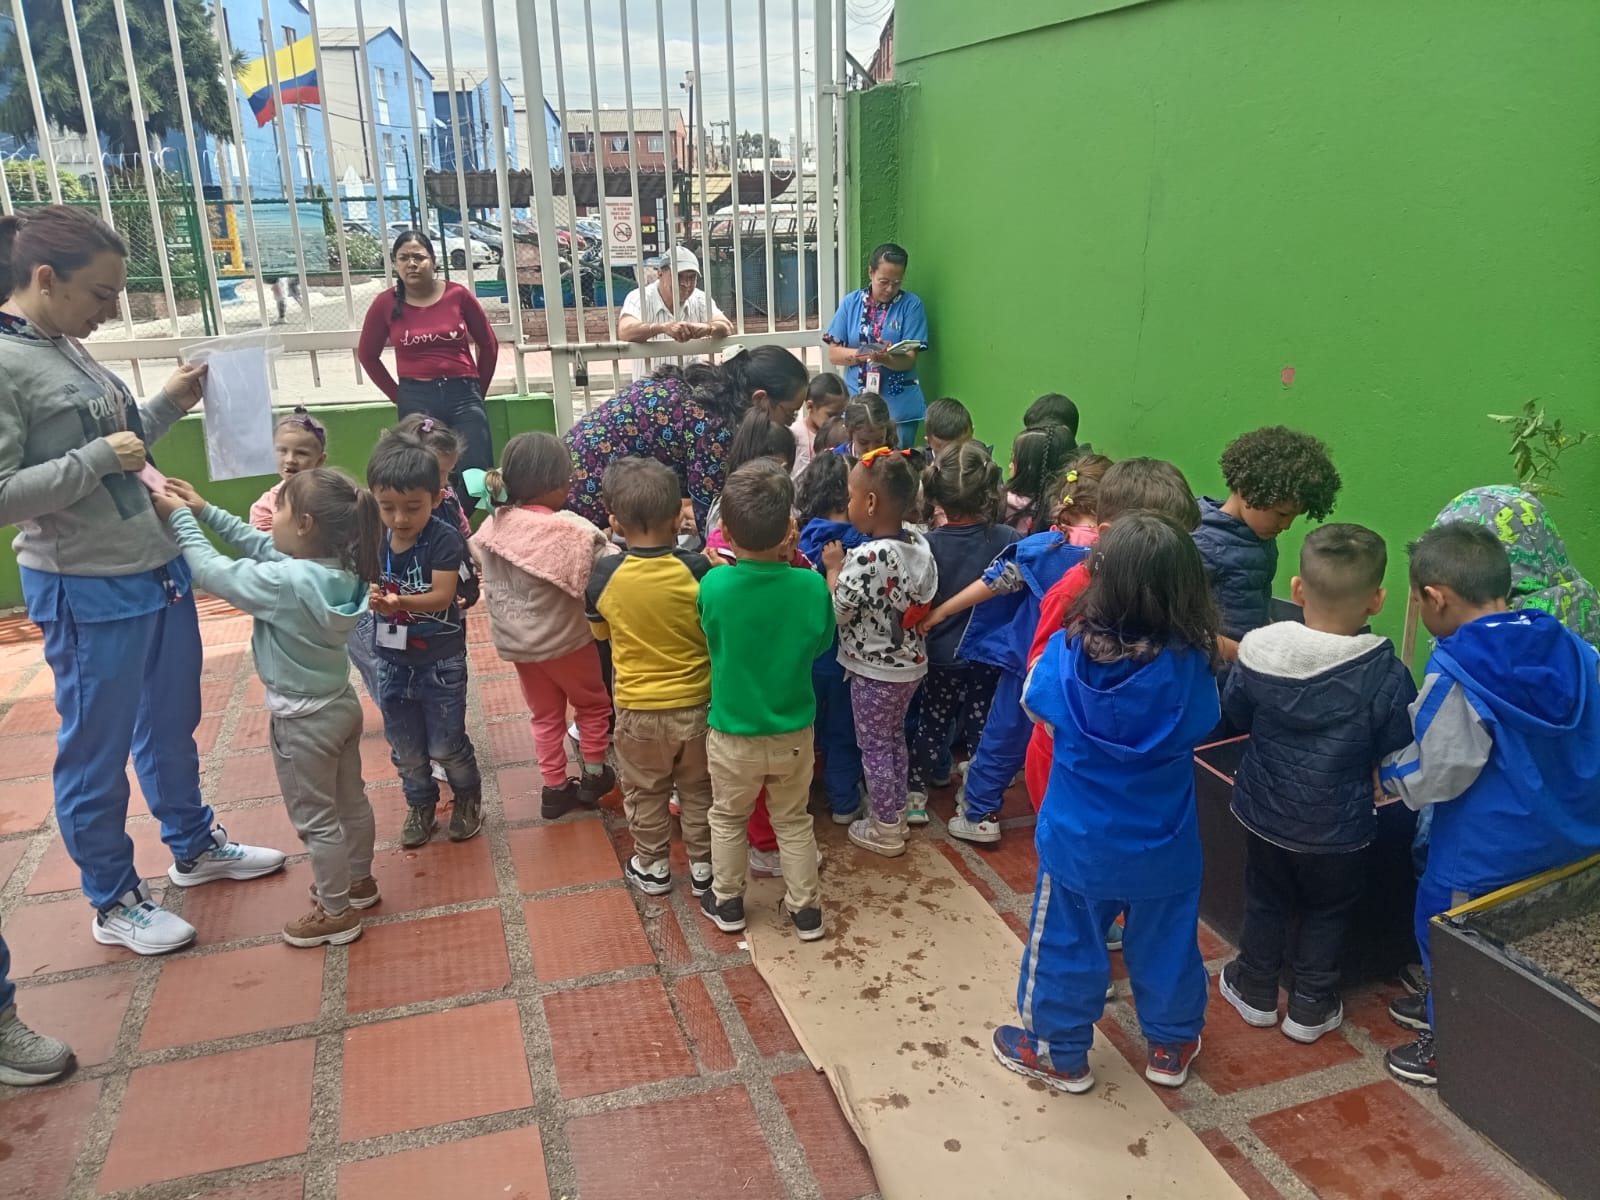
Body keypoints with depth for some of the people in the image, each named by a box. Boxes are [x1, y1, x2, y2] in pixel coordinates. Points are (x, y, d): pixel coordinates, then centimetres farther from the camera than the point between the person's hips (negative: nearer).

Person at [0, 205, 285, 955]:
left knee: (173, 725, 22)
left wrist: (168, 406, 5)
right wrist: (99, 457, -22)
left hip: (159, 568, 8)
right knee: (96, 751, 9)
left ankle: (194, 847, 42)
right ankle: (113, 902, 26)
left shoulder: (67, 349, 7)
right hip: (86, 592, -8)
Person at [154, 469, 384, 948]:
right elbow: (261, 545, 7)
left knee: (315, 818, 8)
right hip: (341, 705, 8)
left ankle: (336, 913, 21)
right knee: (350, 800, 22)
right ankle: (358, 881, 41)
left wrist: (180, 517, -6)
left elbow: (212, 572, -19)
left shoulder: (285, 582, -30)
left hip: (302, 720, -8)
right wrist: (205, 511, 6)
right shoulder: (339, 570, -6)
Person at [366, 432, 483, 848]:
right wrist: (368, 594, -28)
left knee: (446, 744, 6)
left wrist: (400, 602, -43)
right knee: (405, 748, 16)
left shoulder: (445, 539, -19)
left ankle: (467, 797, 33)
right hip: (392, 660, 4)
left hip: (440, 660, -4)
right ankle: (420, 804, 38)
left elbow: (442, 596, -26)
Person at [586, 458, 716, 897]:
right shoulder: (700, 570, -19)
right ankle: (703, 866, 32)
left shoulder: (604, 575, -14)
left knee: (645, 795, 21)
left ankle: (652, 867, 35)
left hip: (638, 709, 0)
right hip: (697, 704, 0)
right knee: (699, 792, 20)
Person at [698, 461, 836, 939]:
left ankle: (726, 903, 38)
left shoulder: (714, 585, -21)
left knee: (727, 819, 23)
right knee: (793, 822, 21)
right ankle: (806, 909, 34)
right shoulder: (811, 586, -20)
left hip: (732, 733, -1)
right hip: (794, 732, 1)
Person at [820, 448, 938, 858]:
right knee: (894, 738, 24)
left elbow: (837, 610, -22)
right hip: (910, 663, 8)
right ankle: (896, 813, 38)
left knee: (874, 747, 9)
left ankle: (885, 830, 22)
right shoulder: (920, 544, -4)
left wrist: (834, 567, -9)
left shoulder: (865, 557, -28)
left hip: (875, 669, -8)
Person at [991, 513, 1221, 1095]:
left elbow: (1034, 701, -3)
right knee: (1165, 942, 23)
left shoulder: (1071, 651, -22)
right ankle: (1170, 1045, 44)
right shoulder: (1190, 663, -21)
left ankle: (1059, 1052, 35)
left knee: (1066, 943, 18)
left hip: (1080, 843, -1)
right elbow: (1201, 724, -2)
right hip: (1165, 847, 1)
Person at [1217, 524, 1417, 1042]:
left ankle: (1256, 990, 38)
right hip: (1339, 827, -2)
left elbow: (1234, 713, -1)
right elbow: (1397, 752, -12)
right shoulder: (1386, 676, -23)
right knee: (1327, 911, 20)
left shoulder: (1258, 649, -18)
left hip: (1265, 811, 2)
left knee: (1266, 901, 23)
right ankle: (1311, 1007, 33)